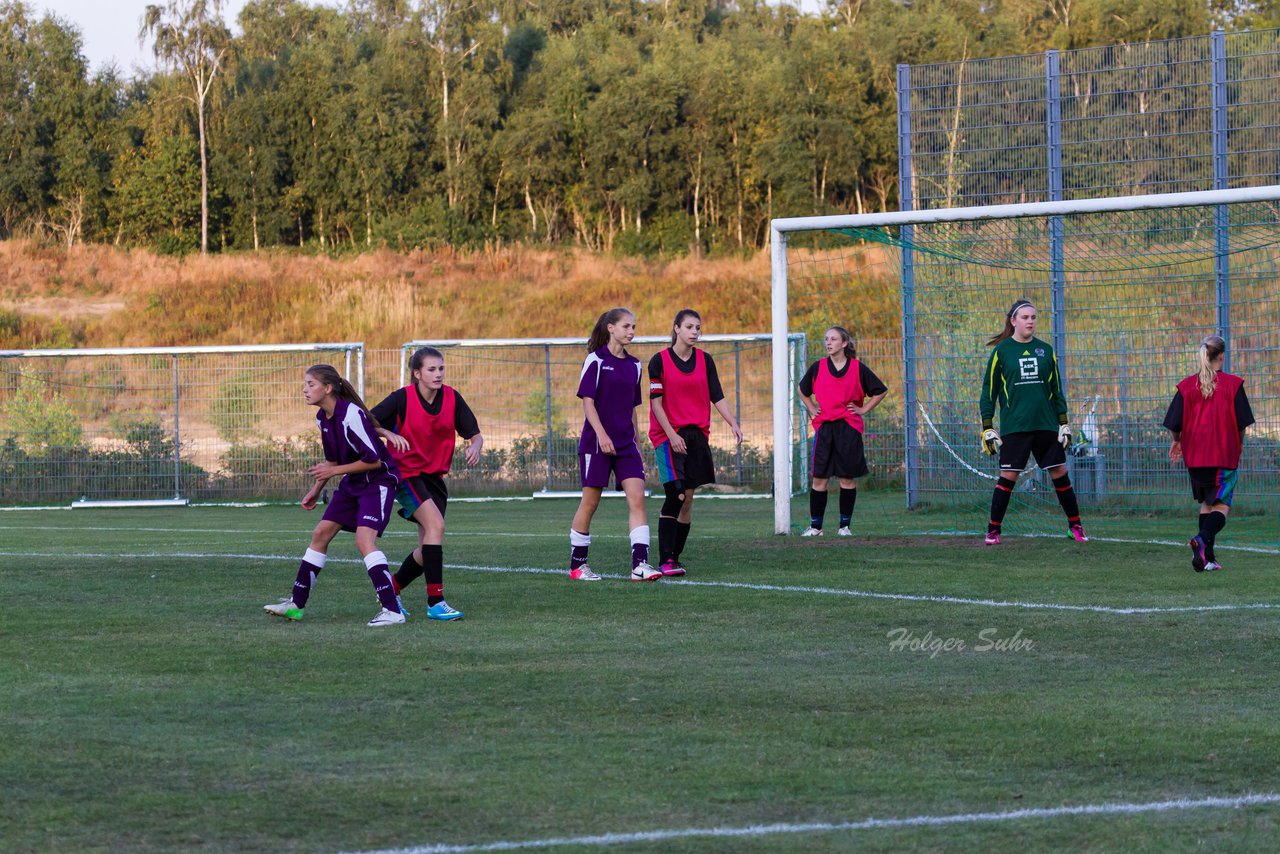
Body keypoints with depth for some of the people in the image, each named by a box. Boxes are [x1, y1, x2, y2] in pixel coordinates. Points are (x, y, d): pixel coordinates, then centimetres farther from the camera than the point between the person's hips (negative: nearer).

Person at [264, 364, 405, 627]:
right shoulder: (322, 417, 3)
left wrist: (333, 471, -18)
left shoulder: (351, 414, -25)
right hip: (353, 483, 9)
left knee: (364, 539, -23)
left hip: (378, 480, -9)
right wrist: (316, 489, 18)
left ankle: (392, 611, -25)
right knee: (321, 534, 9)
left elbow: (373, 460, -24)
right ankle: (296, 604, 17)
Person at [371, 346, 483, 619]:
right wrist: (389, 434, -27)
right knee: (436, 524, -26)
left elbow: (475, 434, 1)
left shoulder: (452, 398, -2)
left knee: (428, 551, 4)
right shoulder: (402, 398, -13)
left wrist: (475, 447, -22)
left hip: (435, 476, 6)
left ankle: (391, 590, 28)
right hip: (407, 472, -6)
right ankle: (435, 602, -25)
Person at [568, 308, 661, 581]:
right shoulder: (596, 360, -5)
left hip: (625, 444, 5)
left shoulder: (633, 365, 12)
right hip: (596, 443, -5)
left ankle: (640, 565, -13)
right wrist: (601, 434, -21)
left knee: (637, 498, -8)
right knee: (590, 502, 1)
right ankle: (577, 565, 13)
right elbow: (587, 401, -10)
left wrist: (636, 446, 17)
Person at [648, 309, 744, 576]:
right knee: (675, 495, -16)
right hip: (668, 435, -5)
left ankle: (674, 558, 9)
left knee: (687, 499, 3)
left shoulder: (705, 360, 9)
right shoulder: (660, 361, -3)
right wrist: (672, 435, -12)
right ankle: (664, 560, -14)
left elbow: (717, 396, 8)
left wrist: (733, 424, -6)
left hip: (697, 434, 5)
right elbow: (656, 402, -5)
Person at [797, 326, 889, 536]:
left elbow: (880, 391, 9)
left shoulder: (857, 368, -1)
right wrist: (812, 409, 12)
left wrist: (864, 409, 2)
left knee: (847, 478, 1)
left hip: (848, 427, -2)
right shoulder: (818, 367, 5)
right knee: (819, 478, -1)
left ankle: (845, 526, 9)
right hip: (823, 426, 2)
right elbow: (803, 390, 24)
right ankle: (815, 526, 5)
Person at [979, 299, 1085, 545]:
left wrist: (1064, 424, 8)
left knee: (1060, 474, 3)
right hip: (1014, 427, -3)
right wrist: (987, 429, -2)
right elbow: (989, 391, 2)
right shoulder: (1001, 351, 0)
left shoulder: (1045, 350, 8)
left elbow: (1056, 390, 13)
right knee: (1008, 476, -5)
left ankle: (1075, 526, 13)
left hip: (1046, 425, 3)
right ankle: (993, 531, 3)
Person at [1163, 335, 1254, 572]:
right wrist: (1238, 445, 16)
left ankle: (1207, 557, 13)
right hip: (1224, 454, -3)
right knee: (1222, 505, -1)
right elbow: (1242, 422, -3)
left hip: (1195, 454, 3)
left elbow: (1175, 423, 0)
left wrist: (1177, 441, 21)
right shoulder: (1233, 384, -6)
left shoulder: (1187, 386, 0)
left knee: (1206, 503, 17)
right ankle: (1203, 539, -29)